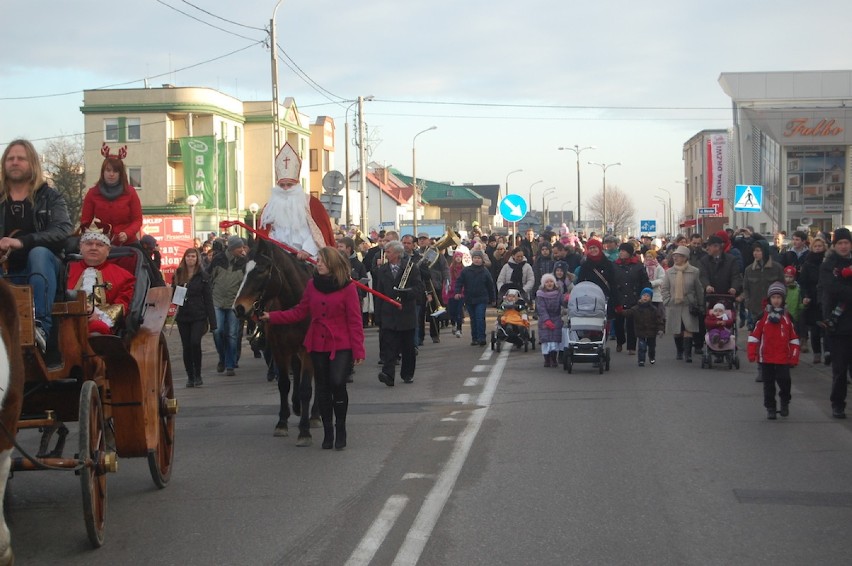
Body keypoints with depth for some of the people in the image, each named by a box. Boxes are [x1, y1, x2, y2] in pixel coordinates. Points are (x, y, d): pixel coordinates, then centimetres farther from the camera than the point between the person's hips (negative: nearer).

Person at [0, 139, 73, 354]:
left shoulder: (50, 197, 8)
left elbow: (63, 231, -10)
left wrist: (22, 242, -25)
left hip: (42, 272, -2)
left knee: (39, 253, -35)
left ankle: (41, 327, -48)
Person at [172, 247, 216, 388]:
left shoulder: (203, 276, 0)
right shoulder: (178, 274, 8)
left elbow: (208, 299, 0)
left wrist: (212, 321, -4)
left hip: (198, 315, -3)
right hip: (183, 315, 3)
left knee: (195, 342, -17)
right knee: (186, 347, 5)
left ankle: (198, 375, -4)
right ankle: (190, 376, 15)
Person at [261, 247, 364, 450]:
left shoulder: (347, 287, -7)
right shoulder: (312, 285, 6)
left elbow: (355, 321, -8)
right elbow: (299, 312, 5)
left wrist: (358, 350, -12)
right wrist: (272, 317, -4)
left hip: (341, 345, -4)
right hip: (318, 345, 4)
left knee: (337, 383, -16)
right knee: (323, 389, 7)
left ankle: (340, 430, 1)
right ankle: (328, 432, 17)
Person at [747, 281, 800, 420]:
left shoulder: (788, 317, 3)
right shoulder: (763, 316, 0)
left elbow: (794, 338, 6)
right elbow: (754, 335, 1)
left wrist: (794, 357, 2)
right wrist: (752, 354, -4)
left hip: (783, 358, 0)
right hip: (766, 358, 0)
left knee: (784, 381, -8)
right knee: (768, 384, 6)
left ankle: (785, 403, 17)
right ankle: (770, 408, 16)